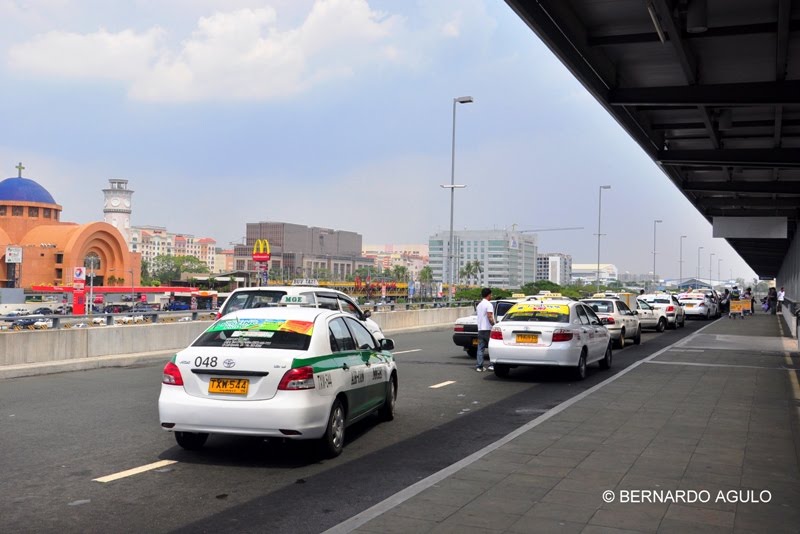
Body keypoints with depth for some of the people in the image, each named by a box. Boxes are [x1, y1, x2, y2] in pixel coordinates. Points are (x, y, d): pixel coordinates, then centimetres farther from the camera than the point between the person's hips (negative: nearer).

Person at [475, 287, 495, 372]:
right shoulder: (488, 304, -10)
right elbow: (489, 317, -20)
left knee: (480, 348, 5)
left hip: (480, 329, 7)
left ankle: (479, 366, 2)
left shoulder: (479, 305, 16)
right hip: (488, 329, -7)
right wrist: (494, 325, -13)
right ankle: (491, 365, -4)